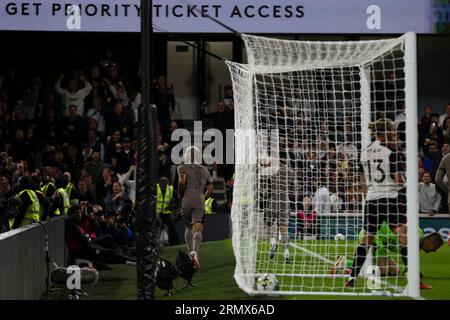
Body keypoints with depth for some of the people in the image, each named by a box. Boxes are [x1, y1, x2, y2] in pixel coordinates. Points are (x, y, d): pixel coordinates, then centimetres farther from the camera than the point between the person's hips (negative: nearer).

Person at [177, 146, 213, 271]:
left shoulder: (182, 168, 7)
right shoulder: (205, 170, 19)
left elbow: (182, 181, -12)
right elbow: (210, 190, 18)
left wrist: (180, 194, 3)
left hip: (186, 201, -1)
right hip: (200, 202, 1)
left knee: (188, 227, 21)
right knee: (198, 229, -13)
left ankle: (191, 252, 18)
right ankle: (195, 252, -38)